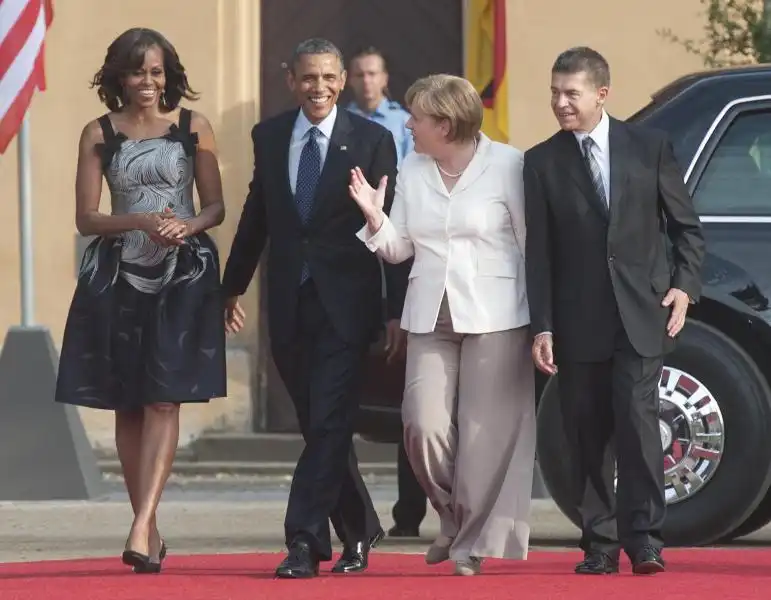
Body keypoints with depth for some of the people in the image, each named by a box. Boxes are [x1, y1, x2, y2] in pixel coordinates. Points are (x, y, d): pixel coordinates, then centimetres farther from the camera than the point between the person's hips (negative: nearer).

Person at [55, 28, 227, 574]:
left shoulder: (193, 127, 4)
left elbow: (216, 207, 7)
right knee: (127, 405, 4)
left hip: (183, 275, -2)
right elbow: (86, 218, 2)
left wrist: (186, 227, -15)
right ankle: (150, 529, 13)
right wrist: (141, 222, -14)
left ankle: (142, 529, -18)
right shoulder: (99, 134, 6)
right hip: (118, 277, 2)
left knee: (163, 399, -11)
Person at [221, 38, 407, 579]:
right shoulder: (269, 137, 8)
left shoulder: (372, 140, -3)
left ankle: (305, 541, -10)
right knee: (319, 427, 11)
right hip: (289, 305, 4)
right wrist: (235, 286, 20)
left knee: (329, 425, -9)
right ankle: (358, 531, 25)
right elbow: (257, 215, 17)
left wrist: (398, 311, -5)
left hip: (345, 305, -4)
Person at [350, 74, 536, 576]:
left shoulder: (507, 166, -4)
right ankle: (456, 520, 16)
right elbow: (399, 248, 15)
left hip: (493, 317, -4)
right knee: (424, 429, -7)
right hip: (431, 318, 5)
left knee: (486, 434, -4)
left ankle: (476, 542, 7)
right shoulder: (412, 171, 12)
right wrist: (375, 218, -4)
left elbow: (531, 243, -2)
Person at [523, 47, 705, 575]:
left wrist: (685, 285, -4)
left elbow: (686, 226, 10)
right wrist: (542, 327, -3)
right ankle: (600, 545, 8)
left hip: (642, 313, -1)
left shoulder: (650, 147, 5)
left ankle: (644, 537, -8)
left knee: (637, 418, -13)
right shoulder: (542, 163, 5)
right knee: (588, 433, 2)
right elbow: (539, 253, 3)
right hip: (578, 320, 1)